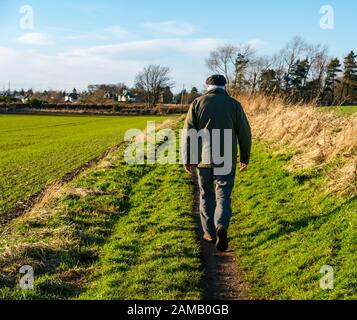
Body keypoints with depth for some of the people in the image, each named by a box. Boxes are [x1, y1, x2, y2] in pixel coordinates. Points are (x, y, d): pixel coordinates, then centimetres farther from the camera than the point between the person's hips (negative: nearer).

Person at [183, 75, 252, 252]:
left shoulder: (198, 103, 3)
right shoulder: (234, 104, 4)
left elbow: (188, 132, -3)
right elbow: (245, 132, 3)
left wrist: (188, 159, 0)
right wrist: (245, 157, 14)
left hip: (203, 158, 1)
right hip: (226, 160, 0)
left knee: (206, 196, 16)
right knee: (223, 196, 2)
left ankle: (210, 232, 22)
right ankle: (222, 227, -23)